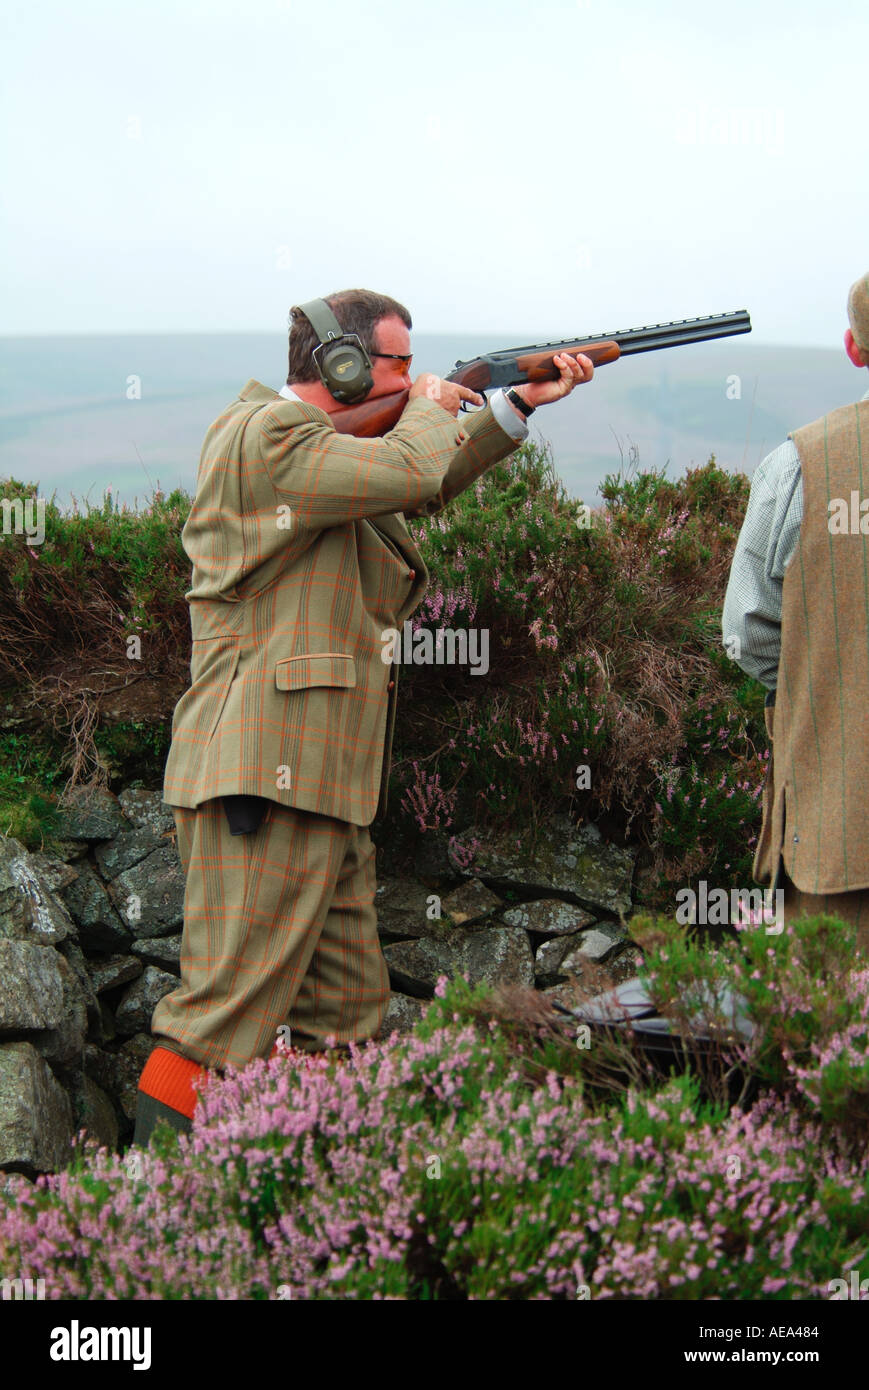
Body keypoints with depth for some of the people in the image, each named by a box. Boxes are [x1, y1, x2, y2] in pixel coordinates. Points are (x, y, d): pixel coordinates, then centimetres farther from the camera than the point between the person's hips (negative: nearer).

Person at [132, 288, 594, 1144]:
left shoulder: (322, 442, 22)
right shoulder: (265, 432, -10)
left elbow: (427, 488, 29)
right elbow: (408, 471, -20)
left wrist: (519, 405, 21)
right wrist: (430, 407, 2)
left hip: (322, 780, 11)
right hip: (262, 770, -11)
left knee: (347, 1015, 11)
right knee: (227, 1016, -11)